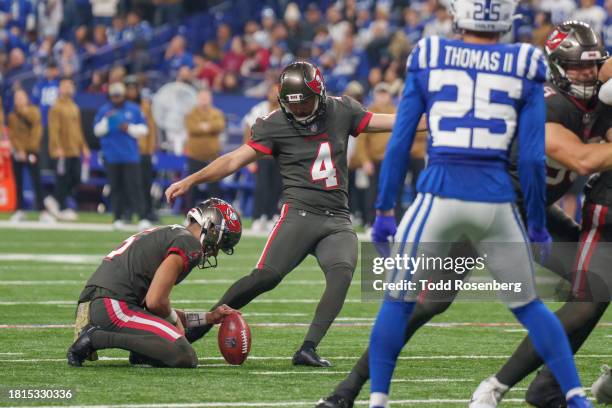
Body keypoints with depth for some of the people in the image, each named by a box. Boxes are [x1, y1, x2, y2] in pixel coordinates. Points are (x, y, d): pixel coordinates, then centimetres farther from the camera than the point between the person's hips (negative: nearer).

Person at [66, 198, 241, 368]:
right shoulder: (190, 245, -5)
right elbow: (155, 302, -13)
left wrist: (208, 318, 31)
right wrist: (175, 319, 9)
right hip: (113, 308, -10)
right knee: (186, 357, -19)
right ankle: (97, 338, -17)